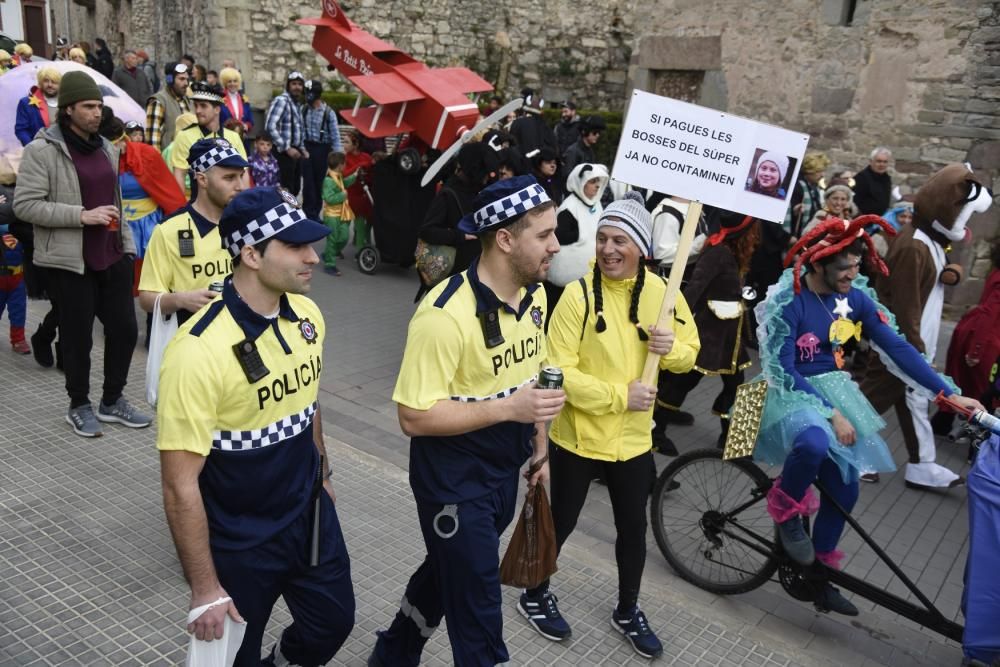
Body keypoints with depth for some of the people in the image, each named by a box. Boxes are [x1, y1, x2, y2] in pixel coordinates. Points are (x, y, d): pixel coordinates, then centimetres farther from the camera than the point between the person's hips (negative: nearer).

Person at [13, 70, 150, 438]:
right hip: (70, 262, -6)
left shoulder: (106, 147, 13)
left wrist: (128, 245, 14)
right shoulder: (42, 150, -10)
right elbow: (24, 205, -14)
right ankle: (79, 406, 25)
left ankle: (112, 400, 27)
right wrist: (82, 215, -20)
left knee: (125, 329, 9)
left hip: (113, 258, 6)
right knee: (78, 336, 5)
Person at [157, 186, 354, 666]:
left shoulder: (307, 315, -6)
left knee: (333, 624, 21)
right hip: (238, 542, -6)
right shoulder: (199, 351, -29)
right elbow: (180, 487, -24)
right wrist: (205, 588, -18)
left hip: (310, 515, 6)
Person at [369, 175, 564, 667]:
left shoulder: (533, 295, -2)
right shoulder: (446, 315, -28)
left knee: (449, 571, 26)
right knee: (478, 607, 5)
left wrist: (539, 446, 14)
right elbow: (414, 417, -26)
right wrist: (508, 409, -29)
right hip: (453, 478, -8)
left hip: (504, 470, 8)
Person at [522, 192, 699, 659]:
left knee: (634, 530, 19)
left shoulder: (661, 291, -5)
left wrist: (672, 347, -17)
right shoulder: (579, 294, -18)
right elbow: (560, 372, -21)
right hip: (577, 435, -4)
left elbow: (690, 353, 5)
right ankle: (535, 596, 41)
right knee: (561, 524, 15)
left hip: (633, 438, 4)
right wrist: (620, 395, -25)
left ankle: (627, 612, 42)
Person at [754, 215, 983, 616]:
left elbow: (896, 347, -4)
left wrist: (949, 394, -11)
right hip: (789, 391, -6)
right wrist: (831, 414, -24)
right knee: (814, 443, -39)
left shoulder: (855, 298, -4)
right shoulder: (787, 302, -21)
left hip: (831, 388, 6)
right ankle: (785, 508, -7)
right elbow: (781, 371, -21)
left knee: (843, 490, 6)